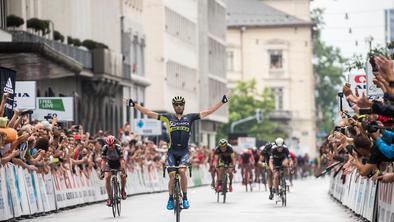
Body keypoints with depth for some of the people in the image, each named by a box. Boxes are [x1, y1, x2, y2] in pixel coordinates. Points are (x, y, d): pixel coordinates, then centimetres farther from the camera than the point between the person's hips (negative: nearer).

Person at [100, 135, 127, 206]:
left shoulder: (118, 148, -30)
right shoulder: (105, 148, -26)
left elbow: (122, 160, -35)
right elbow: (103, 161, -28)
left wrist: (123, 171, -46)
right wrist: (102, 171, -39)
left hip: (118, 163, -1)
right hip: (109, 164, 1)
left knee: (123, 175, -27)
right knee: (107, 177, -20)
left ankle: (122, 190, 1)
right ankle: (110, 198, -12)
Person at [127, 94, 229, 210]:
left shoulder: (190, 117, 6)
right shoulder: (168, 117, 6)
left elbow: (208, 112, 6)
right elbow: (149, 113, 4)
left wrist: (222, 102, 1)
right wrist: (134, 105, -1)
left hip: (184, 151, -1)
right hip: (172, 151, 1)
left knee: (182, 171, -24)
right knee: (172, 175, -10)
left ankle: (185, 198, -10)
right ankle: (171, 198, 11)